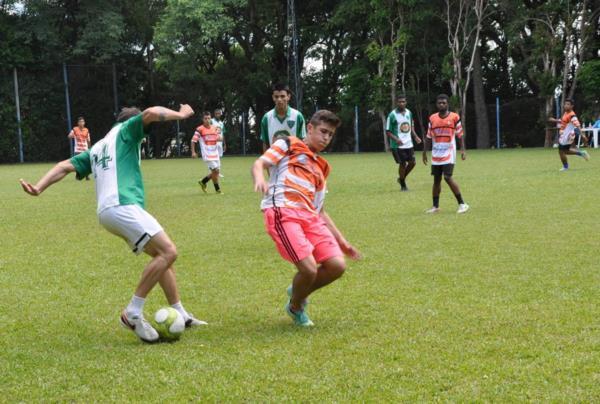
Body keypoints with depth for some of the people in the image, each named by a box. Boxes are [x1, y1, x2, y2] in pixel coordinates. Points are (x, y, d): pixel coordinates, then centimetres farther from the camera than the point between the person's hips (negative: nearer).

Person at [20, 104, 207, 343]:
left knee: (161, 254, 16)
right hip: (122, 205, -9)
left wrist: (39, 188, 10)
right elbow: (151, 113, -7)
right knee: (168, 252, -15)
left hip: (108, 210, 9)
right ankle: (133, 314, -16)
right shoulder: (125, 130, 11)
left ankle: (179, 315, 15)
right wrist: (180, 114, 9)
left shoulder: (96, 149, 31)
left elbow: (65, 166, 20)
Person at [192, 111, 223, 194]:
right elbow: (193, 141, -6)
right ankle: (217, 189, 3)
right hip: (207, 154, -6)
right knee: (215, 170, -11)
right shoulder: (199, 129, -6)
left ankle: (203, 182, 29)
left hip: (215, 153, 6)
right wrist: (193, 152, -14)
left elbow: (219, 137, 15)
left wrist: (219, 137, -10)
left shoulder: (215, 128, 9)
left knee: (216, 172, 9)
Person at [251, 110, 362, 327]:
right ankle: (295, 307, 11)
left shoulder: (320, 168, 29)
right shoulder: (287, 145, 13)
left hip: (310, 217, 7)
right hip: (282, 213, -7)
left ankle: (298, 291, 20)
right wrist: (259, 178, -26)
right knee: (309, 268, -21)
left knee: (337, 265, -9)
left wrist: (341, 241, 24)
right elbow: (259, 164, -1)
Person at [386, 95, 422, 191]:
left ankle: (402, 178, 29)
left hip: (409, 143, 6)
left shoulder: (409, 113, 6)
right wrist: (396, 139, -25)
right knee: (402, 164, -3)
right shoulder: (392, 115, -12)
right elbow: (388, 131, -10)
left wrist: (415, 136, 3)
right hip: (398, 145, -6)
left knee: (412, 162, 6)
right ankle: (403, 185, 15)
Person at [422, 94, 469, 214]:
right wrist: (424, 152, 9)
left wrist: (463, 150, -8)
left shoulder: (454, 117, -3)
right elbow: (428, 137, 11)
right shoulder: (432, 118, 6)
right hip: (436, 155, 4)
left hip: (449, 154, -4)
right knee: (436, 179, 7)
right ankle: (435, 206, 17)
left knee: (448, 177, -14)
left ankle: (462, 204, -5)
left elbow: (460, 135, 1)